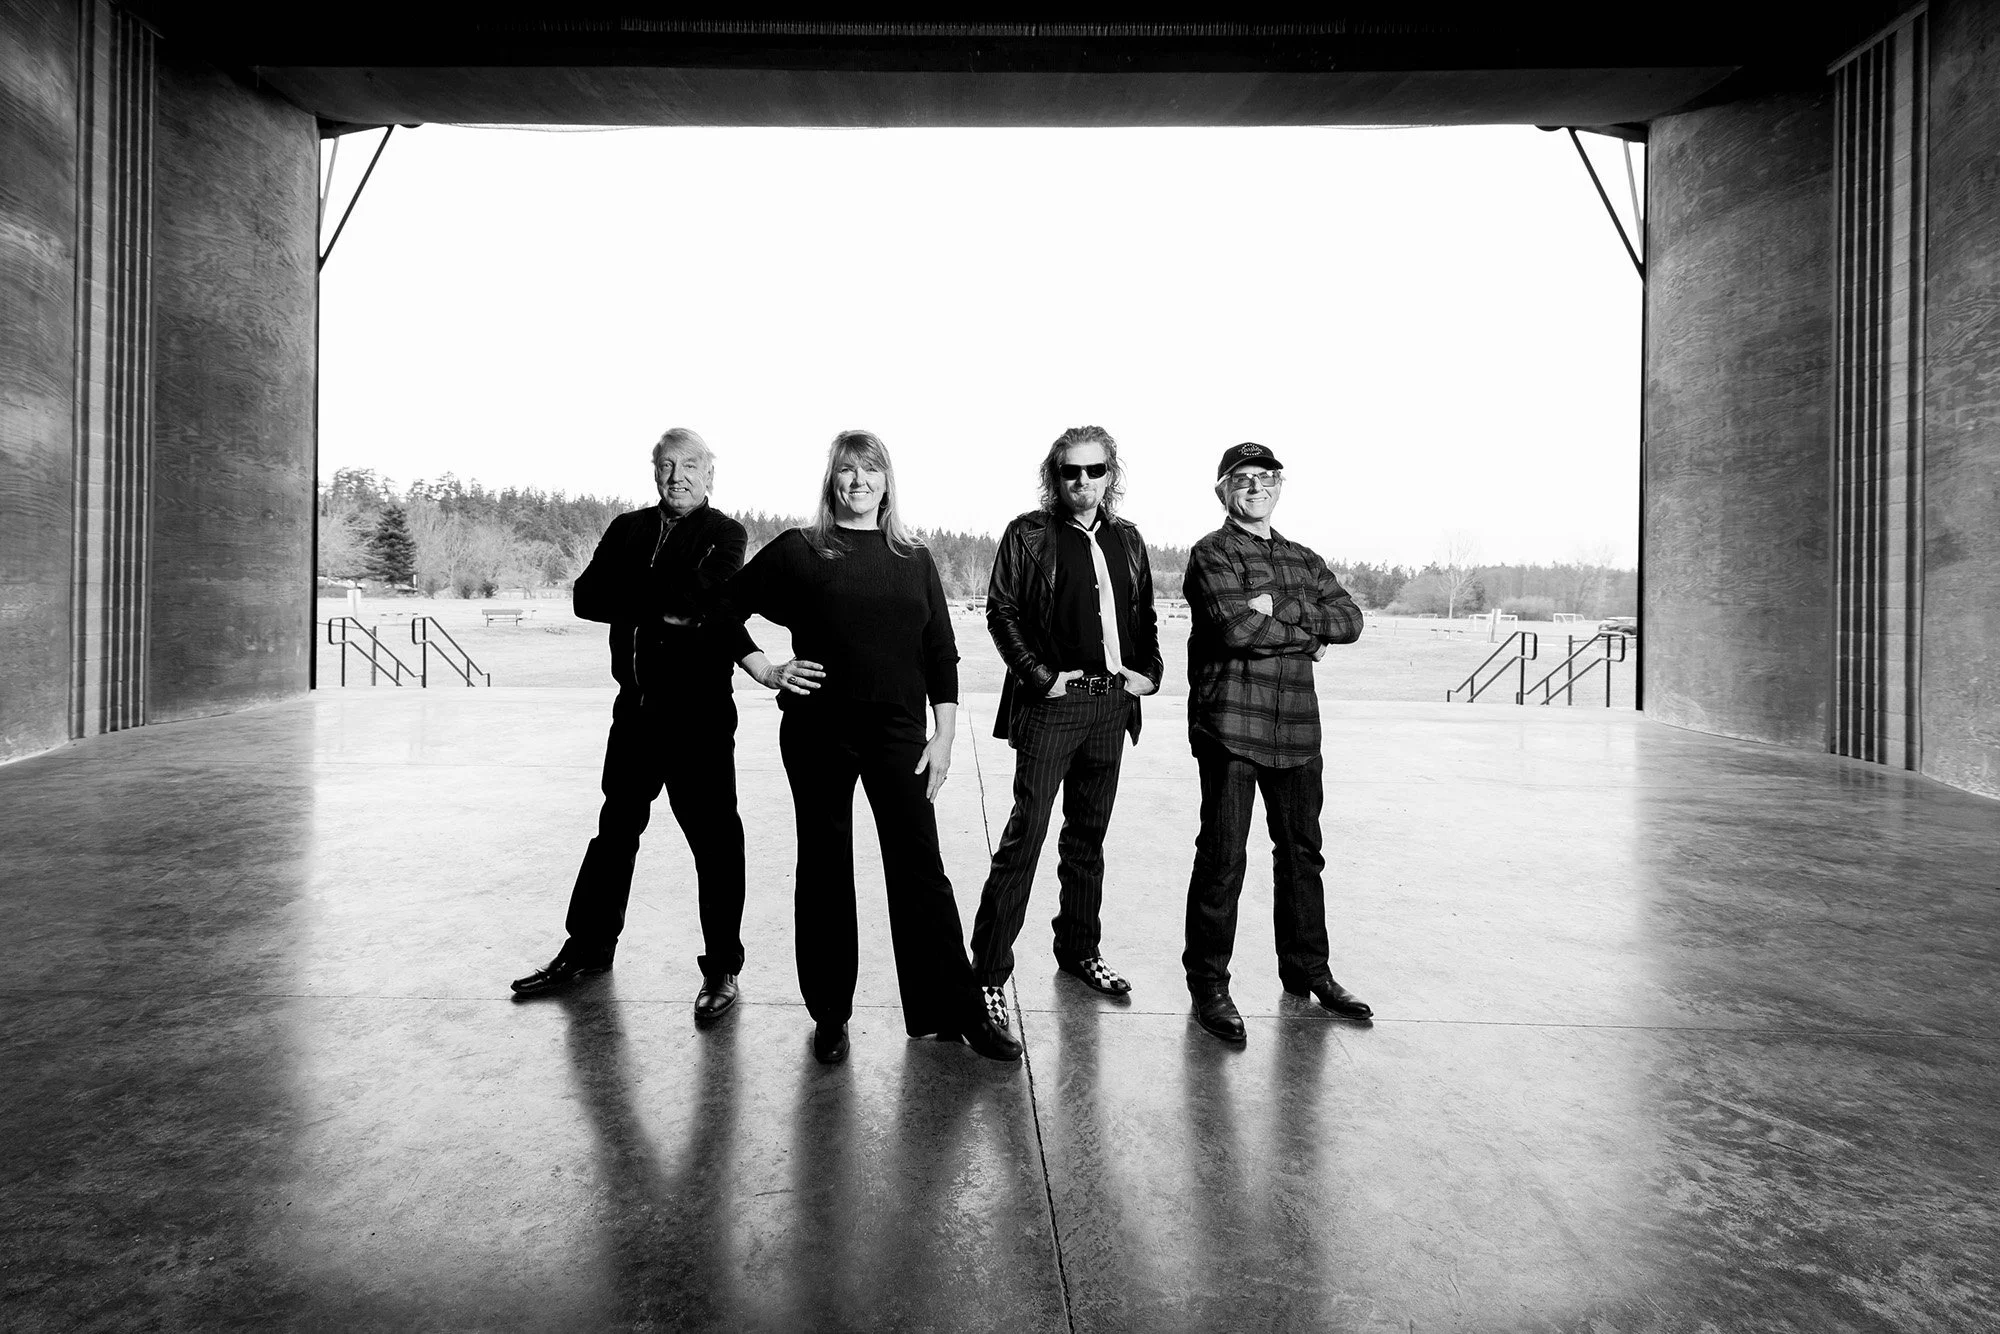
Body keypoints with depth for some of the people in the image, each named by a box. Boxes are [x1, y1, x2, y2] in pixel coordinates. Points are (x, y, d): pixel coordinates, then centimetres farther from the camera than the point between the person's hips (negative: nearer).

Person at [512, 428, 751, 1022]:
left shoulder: (725, 533, -1)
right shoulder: (628, 528, 13)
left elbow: (703, 595, -19)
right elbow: (587, 598, 0)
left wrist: (633, 596, -8)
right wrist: (665, 606, -12)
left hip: (699, 710, -5)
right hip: (636, 705, 6)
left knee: (714, 838, 1)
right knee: (616, 828, 17)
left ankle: (722, 968, 14)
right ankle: (587, 949, 33)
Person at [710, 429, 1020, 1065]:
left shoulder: (914, 559, 8)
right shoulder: (799, 549, 2)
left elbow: (941, 655, 7)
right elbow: (723, 609, 9)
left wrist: (943, 736, 2)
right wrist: (765, 670, 0)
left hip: (898, 731, 1)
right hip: (818, 730, -1)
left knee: (921, 869, 1)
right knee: (825, 868, 8)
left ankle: (958, 1012, 12)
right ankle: (830, 1015, 22)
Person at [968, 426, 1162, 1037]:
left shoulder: (1127, 540, 13)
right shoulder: (1028, 534, -3)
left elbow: (1146, 614, 20)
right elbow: (1001, 610, -6)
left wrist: (1148, 671, 6)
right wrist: (1039, 677, -13)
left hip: (1112, 704, 6)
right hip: (1053, 704, -5)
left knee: (1089, 833, 15)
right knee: (1025, 835, -7)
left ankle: (1079, 948, 30)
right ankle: (988, 972, 0)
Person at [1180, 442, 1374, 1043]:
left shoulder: (1305, 560, 19)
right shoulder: (1211, 554, -1)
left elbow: (1350, 621, 5)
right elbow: (1235, 627, -17)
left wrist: (1280, 609, -9)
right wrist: (1308, 633, -4)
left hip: (1296, 727, 6)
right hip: (1230, 723, -6)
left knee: (1302, 852, 14)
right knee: (1222, 857, -3)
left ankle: (1307, 969, 30)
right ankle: (1208, 983, 10)